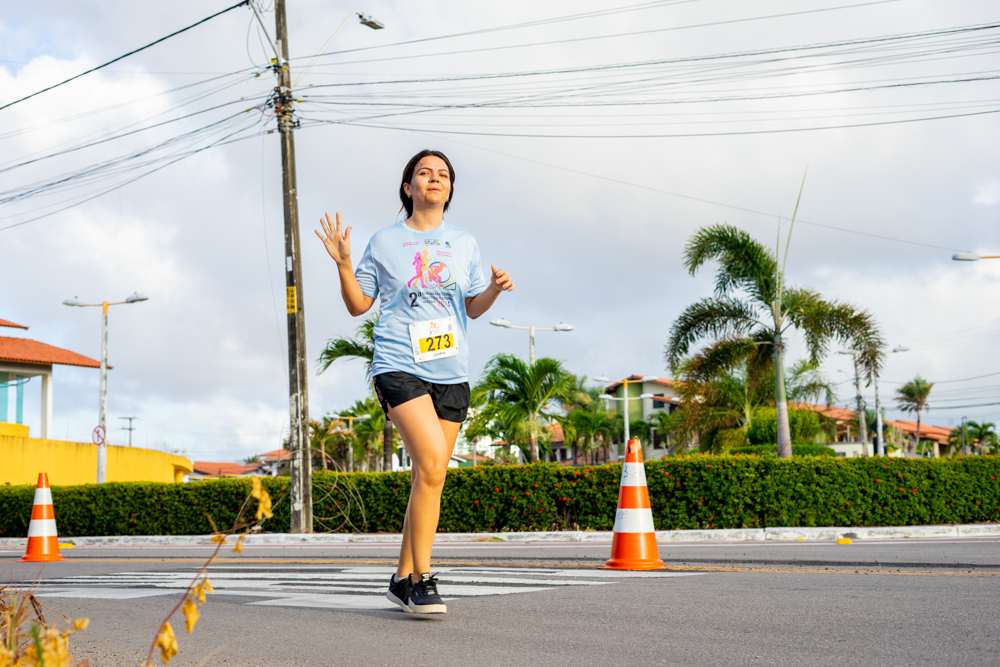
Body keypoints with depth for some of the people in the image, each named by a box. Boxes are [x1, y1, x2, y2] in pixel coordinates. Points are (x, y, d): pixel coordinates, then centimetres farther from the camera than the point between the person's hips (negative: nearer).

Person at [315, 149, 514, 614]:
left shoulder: (464, 244, 14)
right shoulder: (385, 242, 7)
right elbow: (358, 305, 10)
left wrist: (495, 289, -1)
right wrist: (343, 263, -5)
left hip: (450, 372, 4)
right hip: (399, 365, -4)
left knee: (429, 477, 4)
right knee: (432, 458, -23)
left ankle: (403, 579, 17)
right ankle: (422, 579, -14)